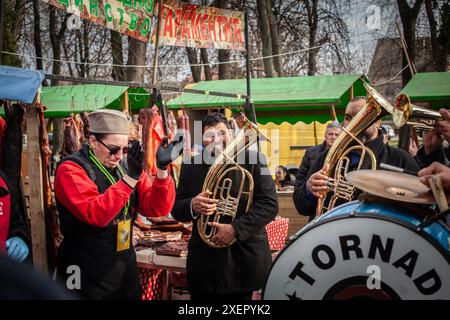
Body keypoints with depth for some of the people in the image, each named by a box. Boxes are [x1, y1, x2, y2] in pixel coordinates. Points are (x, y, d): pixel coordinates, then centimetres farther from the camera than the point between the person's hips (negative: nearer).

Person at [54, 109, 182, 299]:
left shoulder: (127, 166, 5)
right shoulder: (71, 169, -12)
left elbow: (156, 208, -3)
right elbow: (95, 214, -26)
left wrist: (162, 170, -17)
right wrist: (130, 179, -31)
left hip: (126, 269, 6)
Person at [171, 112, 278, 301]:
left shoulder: (253, 160, -3)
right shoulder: (190, 166, 6)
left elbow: (269, 204, -8)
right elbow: (176, 209, 7)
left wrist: (236, 229, -18)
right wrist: (192, 206, -16)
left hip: (244, 262, -2)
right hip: (204, 264, 2)